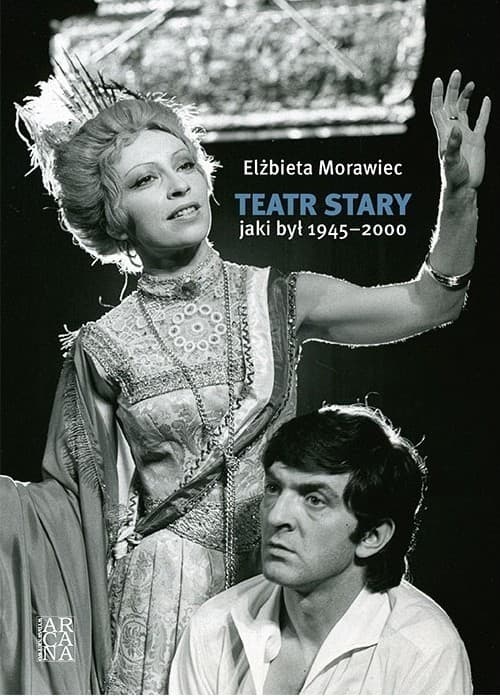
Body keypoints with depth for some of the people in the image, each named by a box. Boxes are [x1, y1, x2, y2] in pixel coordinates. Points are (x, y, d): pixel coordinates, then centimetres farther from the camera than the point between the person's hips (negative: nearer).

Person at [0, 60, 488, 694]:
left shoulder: (277, 301, -2)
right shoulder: (104, 346, -5)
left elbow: (431, 301, -5)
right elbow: (92, 498, 3)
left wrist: (460, 191, -16)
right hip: (164, 589, -1)